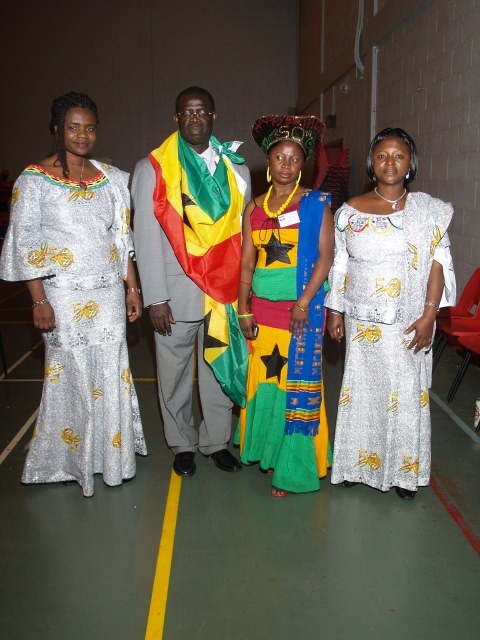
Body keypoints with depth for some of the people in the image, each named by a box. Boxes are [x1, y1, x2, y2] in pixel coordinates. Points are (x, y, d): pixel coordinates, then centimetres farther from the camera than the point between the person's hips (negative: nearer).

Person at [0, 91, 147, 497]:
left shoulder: (111, 178, 8)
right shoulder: (34, 181, -4)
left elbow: (123, 238, 10)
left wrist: (132, 288, 6)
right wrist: (39, 301, -12)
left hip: (109, 293, 4)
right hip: (65, 296, -4)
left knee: (111, 374, 9)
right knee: (71, 377, 5)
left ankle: (113, 453, 28)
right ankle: (70, 458, 24)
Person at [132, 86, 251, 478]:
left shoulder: (235, 168, 8)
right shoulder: (153, 169, -1)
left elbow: (242, 231, 7)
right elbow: (146, 237, -5)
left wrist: (244, 289, 1)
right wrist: (155, 298, -10)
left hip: (225, 290, 3)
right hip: (177, 292, -2)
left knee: (221, 368, 12)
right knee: (175, 374, 10)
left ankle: (216, 441, 30)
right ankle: (183, 444, 29)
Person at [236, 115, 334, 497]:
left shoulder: (316, 204, -1)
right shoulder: (255, 207, 9)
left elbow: (325, 256, -8)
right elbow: (247, 262, 7)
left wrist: (304, 301, -17)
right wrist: (244, 309, 1)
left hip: (301, 310, -4)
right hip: (262, 308, 4)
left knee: (297, 383, 1)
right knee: (262, 380, 10)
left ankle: (292, 468, 12)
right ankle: (267, 451, 29)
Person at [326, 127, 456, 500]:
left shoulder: (429, 210, 0)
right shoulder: (350, 211, 3)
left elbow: (438, 264, -4)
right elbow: (339, 266, 6)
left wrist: (429, 315, -11)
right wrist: (335, 311, 5)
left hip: (409, 323, -1)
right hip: (363, 320, 1)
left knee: (408, 393, 6)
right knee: (361, 392, 9)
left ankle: (405, 470, 23)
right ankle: (358, 464, 26)